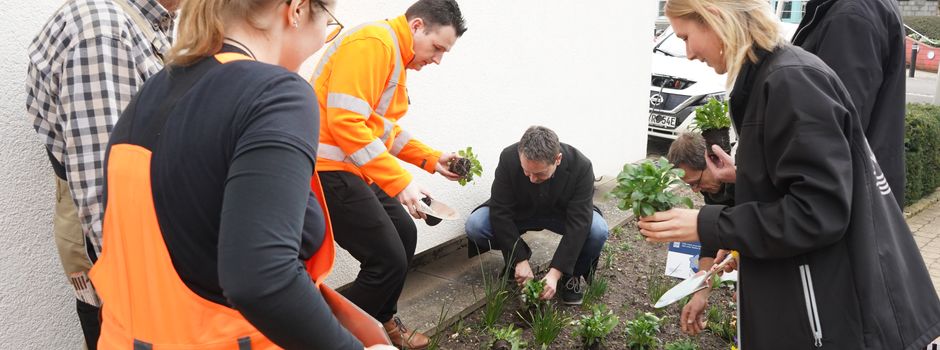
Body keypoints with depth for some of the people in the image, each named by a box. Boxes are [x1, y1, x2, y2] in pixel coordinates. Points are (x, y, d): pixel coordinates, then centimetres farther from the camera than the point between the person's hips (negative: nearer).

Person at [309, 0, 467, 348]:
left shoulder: (397, 56, 17)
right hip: (328, 169, -11)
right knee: (388, 259, -10)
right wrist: (400, 181, -25)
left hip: (354, 168, 11)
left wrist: (432, 159, 12)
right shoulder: (373, 42, -17)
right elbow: (345, 122, -26)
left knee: (404, 235, 17)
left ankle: (382, 321, 34)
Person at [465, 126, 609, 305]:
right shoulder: (508, 158, -30)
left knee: (598, 231, -32)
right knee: (474, 226, -26)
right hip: (520, 213, 1)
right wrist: (520, 260, -28)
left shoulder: (581, 167, -31)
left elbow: (577, 224, -30)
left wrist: (555, 272, -35)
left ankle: (575, 274, -1)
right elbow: (501, 212, -24)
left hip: (561, 215, -1)